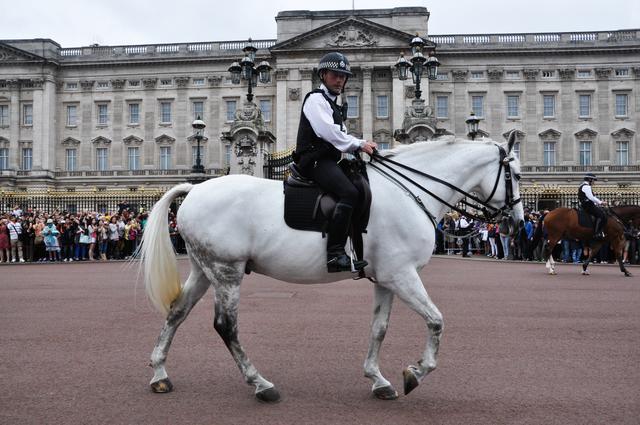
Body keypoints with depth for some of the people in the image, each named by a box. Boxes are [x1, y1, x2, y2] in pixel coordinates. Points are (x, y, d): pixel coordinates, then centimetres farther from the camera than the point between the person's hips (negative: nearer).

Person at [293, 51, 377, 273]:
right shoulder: (316, 99, -4)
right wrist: (359, 144, -12)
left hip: (327, 161, 11)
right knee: (349, 192, -30)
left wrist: (362, 145, 7)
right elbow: (329, 132, -17)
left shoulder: (332, 104, 28)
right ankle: (335, 254, -36)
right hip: (315, 161, -11)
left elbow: (341, 136, 24)